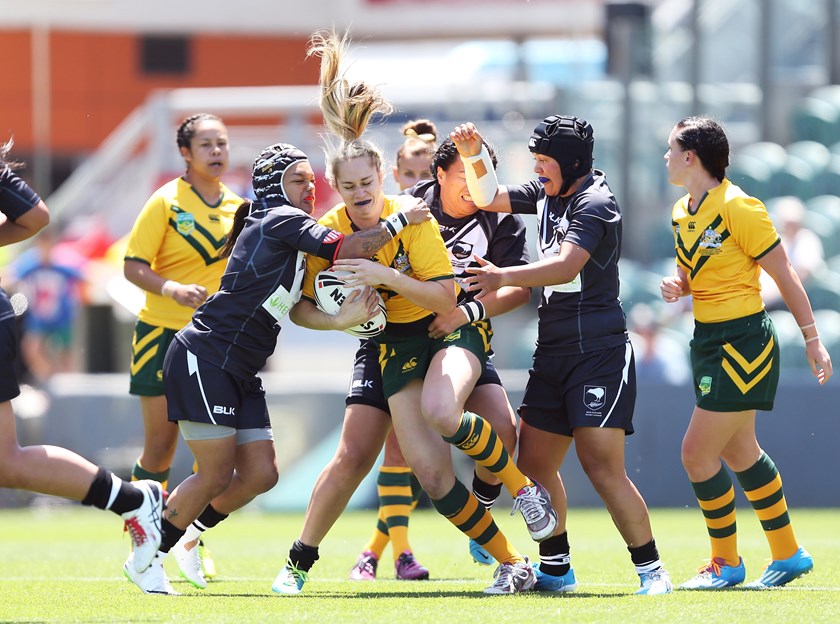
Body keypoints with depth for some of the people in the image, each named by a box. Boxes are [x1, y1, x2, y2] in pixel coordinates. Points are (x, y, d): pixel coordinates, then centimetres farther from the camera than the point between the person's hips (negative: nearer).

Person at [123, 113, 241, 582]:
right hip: (164, 334, -4)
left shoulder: (238, 207, 7)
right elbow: (134, 265, -9)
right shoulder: (167, 202, -6)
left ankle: (193, 543, 9)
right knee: (161, 444, 0)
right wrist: (172, 288, -26)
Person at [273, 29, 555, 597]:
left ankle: (521, 484, -14)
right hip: (398, 343, 4)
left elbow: (445, 296, -20)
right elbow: (300, 307, 1)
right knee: (430, 470, -13)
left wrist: (385, 275, -31)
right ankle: (512, 565, -4)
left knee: (440, 411, -37)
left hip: (453, 327, -3)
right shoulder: (328, 233, -6)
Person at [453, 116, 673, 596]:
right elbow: (488, 197, 22)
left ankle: (651, 570, -9)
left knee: (602, 465, -16)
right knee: (534, 462, 7)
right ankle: (556, 569, 19)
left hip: (599, 353, -9)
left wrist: (506, 277, -36)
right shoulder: (546, 194, 13)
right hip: (553, 353, 9)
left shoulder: (596, 204, -13)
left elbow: (567, 266, -25)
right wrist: (474, 154, 4)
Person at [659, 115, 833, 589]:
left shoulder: (739, 208, -17)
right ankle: (788, 555, 28)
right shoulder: (682, 213, 7)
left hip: (743, 341, -9)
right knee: (738, 452, 16)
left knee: (698, 454, -9)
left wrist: (813, 339, -10)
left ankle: (727, 563, 6)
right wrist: (676, 286, -1)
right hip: (710, 338, 9)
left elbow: (784, 275, -12)